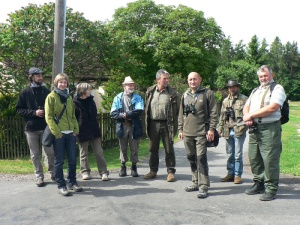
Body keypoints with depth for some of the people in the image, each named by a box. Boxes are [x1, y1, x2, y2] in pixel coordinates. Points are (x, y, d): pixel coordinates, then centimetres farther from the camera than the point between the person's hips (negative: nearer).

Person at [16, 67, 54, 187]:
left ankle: (53, 172, 24)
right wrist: (34, 112, -13)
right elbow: (19, 109, 0)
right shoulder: (25, 93, 1)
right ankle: (39, 176, 18)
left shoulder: (46, 91, 5)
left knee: (50, 152, 4)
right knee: (35, 155, 7)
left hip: (45, 127, 1)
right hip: (31, 128, -1)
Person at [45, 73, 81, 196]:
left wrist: (76, 129, 4)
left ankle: (72, 183, 22)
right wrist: (56, 132, -16)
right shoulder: (51, 97, -1)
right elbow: (48, 117, -8)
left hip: (70, 133, 5)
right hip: (58, 134, -5)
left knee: (72, 159, 9)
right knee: (59, 161, 2)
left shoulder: (69, 97, 16)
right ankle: (61, 186, 11)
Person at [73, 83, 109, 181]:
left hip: (94, 131, 5)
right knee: (83, 154, 10)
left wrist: (96, 127, 12)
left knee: (99, 152, 4)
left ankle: (103, 172, 9)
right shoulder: (75, 102, -11)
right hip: (82, 132, -4)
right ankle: (85, 172, 23)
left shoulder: (91, 100, 7)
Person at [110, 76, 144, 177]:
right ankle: (123, 167, 20)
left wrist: (126, 114, -14)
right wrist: (123, 116, -16)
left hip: (134, 127, 0)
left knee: (134, 148, 5)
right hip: (122, 126, 1)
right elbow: (113, 113, -3)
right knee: (123, 148, 8)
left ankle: (134, 167, 17)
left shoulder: (138, 98, 5)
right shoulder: (118, 98, 6)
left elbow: (139, 111, -12)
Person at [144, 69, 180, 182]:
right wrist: (147, 124, 8)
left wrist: (174, 126, -8)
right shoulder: (150, 92, 6)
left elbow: (177, 111, -2)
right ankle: (153, 170, 25)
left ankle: (171, 172, 16)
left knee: (169, 150, 4)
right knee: (153, 149, 12)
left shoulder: (173, 93, -3)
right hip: (153, 124, 3)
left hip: (167, 124, -3)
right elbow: (146, 108, 12)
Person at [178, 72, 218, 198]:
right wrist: (180, 129, 13)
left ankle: (203, 186, -4)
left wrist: (211, 129, -11)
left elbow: (214, 113, -4)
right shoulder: (185, 95, 15)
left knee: (201, 159, -8)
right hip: (187, 133, 6)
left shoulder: (208, 93, 0)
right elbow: (181, 114, 19)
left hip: (201, 133, -5)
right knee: (191, 158, 12)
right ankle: (196, 182, 25)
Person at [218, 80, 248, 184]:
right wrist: (220, 129, 13)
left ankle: (238, 175, 8)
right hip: (228, 131, 5)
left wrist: (243, 126, -18)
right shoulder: (225, 101, 16)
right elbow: (222, 116, 19)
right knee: (230, 154, 11)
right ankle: (230, 174, 20)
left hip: (239, 131, -5)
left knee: (238, 154, -1)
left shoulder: (244, 99, 0)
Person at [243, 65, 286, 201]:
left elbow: (272, 108, -16)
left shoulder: (277, 89, -3)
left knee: (270, 160, -6)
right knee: (254, 158, 12)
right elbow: (246, 106, 18)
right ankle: (259, 184, 25)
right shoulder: (256, 91, 22)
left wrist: (251, 115, -12)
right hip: (254, 129, 8)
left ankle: (271, 189, 4)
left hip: (269, 129, -7)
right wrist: (247, 117, -6)